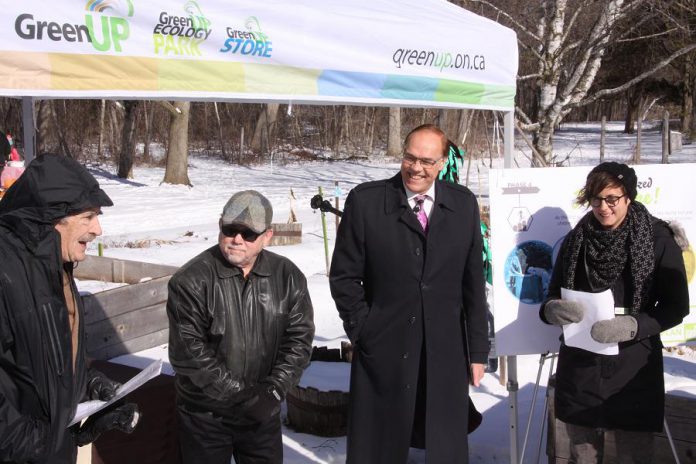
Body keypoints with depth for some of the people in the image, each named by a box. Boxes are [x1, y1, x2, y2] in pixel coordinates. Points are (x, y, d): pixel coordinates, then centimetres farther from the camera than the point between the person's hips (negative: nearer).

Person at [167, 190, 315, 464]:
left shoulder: (288, 277, -3)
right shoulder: (191, 281, -15)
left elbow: (299, 337, -2)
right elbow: (188, 352, -18)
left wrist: (273, 391, -13)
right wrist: (241, 395, -18)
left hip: (262, 412, 3)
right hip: (205, 415, -3)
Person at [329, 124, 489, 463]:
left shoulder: (464, 204, 2)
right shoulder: (365, 200, -6)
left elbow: (474, 283, 5)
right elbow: (344, 276, -1)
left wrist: (477, 350, 6)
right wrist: (363, 330, -6)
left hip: (446, 354, 2)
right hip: (382, 352, -2)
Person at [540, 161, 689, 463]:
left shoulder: (658, 239, -5)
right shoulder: (576, 239, 4)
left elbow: (676, 306, -4)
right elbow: (552, 296, 10)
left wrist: (632, 325, -21)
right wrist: (552, 309, -14)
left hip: (633, 369, -2)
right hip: (579, 367, 3)